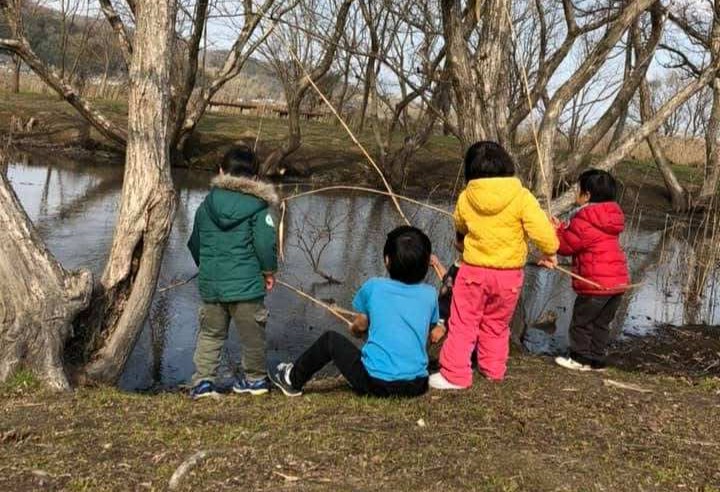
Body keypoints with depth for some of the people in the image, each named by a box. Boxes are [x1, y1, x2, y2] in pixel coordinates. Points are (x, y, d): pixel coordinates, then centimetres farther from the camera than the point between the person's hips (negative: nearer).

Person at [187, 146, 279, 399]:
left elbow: (194, 243, 15)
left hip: (210, 283, 4)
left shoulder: (206, 204, 7)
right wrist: (269, 271, 1)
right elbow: (266, 242, -14)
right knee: (252, 334, 12)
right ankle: (256, 378, 25)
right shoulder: (258, 206, -7)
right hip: (246, 283, -4)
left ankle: (202, 381, 10)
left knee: (210, 333, 16)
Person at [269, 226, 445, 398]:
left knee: (331, 339, 18)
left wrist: (354, 327, 35)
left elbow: (359, 328, 12)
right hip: (417, 386, 3)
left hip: (376, 384, -3)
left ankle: (293, 380, 37)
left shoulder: (373, 287, -3)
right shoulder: (430, 294, 1)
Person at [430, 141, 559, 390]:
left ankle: (454, 374, 3)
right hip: (508, 274, 1)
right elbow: (542, 230, -16)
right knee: (497, 324, 20)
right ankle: (494, 369, 29)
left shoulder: (465, 198, -5)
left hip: (473, 270, -1)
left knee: (463, 324, 7)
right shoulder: (521, 197, -12)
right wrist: (550, 251, 4)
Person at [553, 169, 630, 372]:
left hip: (596, 282, -9)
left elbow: (567, 245, -8)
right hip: (618, 280, 9)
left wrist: (555, 231, 8)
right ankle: (596, 359, 22)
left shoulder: (584, 219, -16)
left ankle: (580, 358, 14)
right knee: (602, 323, 16)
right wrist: (562, 227, 17)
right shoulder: (612, 216, 14)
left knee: (581, 320, 6)